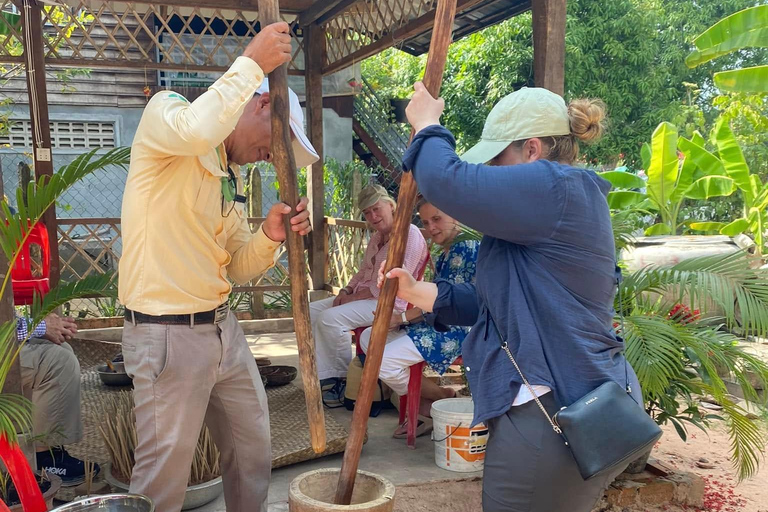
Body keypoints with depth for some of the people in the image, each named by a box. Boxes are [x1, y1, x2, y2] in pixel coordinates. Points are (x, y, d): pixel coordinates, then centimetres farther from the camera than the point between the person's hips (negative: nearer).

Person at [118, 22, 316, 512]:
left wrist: (269, 237, -5)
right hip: (166, 335, -8)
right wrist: (253, 62, -22)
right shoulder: (166, 111, -7)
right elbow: (196, 130, -33)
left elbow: (237, 268, 14)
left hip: (223, 327, 8)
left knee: (254, 452, 17)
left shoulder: (234, 178, 15)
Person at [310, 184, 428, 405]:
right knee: (311, 311, 1)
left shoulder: (409, 235, -14)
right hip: (362, 297, 10)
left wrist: (353, 297, -15)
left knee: (330, 318, -26)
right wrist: (345, 291, 2)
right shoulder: (376, 237, 16)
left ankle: (344, 377, -7)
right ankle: (326, 377, -6)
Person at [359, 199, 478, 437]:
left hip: (456, 330, -11)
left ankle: (443, 399, 2)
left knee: (384, 360, -21)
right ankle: (420, 405, 2)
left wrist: (403, 317, -15)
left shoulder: (466, 247, -14)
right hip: (437, 324, 11)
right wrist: (401, 317, -3)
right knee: (369, 338, 6)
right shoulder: (446, 253, 16)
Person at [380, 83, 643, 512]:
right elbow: (499, 304, 16)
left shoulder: (556, 187, -15)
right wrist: (417, 292, 11)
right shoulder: (570, 198, 17)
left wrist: (427, 126, -3)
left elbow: (448, 182, -23)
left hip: (551, 418, -10)